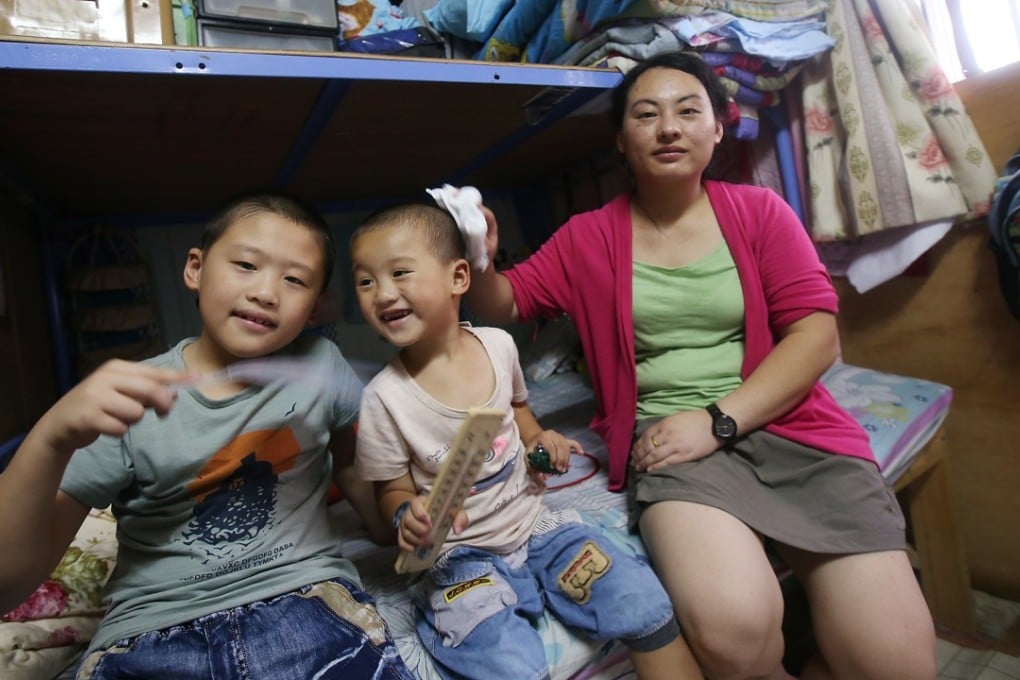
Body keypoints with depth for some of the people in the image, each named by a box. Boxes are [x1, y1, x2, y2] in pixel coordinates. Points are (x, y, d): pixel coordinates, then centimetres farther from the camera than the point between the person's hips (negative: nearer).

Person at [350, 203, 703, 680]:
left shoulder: (498, 344, -5)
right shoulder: (384, 397, -15)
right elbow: (394, 489, -4)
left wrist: (537, 438, -2)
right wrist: (407, 515, -25)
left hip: (534, 524, 4)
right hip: (459, 559, -3)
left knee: (644, 602, -8)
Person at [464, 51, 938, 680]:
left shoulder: (759, 210, 8)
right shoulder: (587, 237, 9)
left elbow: (817, 334, 0)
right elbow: (504, 305, 11)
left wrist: (719, 420, -12)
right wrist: (479, 264, -13)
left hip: (784, 421, 2)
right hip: (670, 439, -1)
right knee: (733, 627, -28)